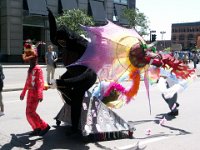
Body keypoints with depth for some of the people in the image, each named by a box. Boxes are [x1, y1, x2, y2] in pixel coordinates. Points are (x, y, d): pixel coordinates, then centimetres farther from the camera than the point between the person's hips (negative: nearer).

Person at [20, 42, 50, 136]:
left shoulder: (38, 69, -13)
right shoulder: (29, 69, 14)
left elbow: (40, 82, -21)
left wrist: (40, 95, -31)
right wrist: (23, 93, 28)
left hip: (35, 93, -9)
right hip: (30, 93, 9)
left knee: (30, 112, -11)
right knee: (28, 113, 11)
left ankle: (45, 126, -3)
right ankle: (37, 128, 22)